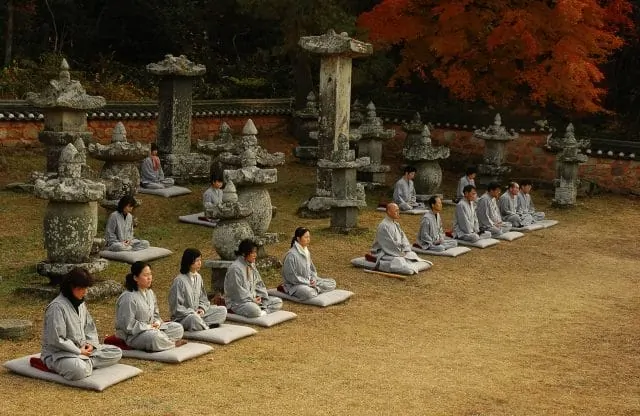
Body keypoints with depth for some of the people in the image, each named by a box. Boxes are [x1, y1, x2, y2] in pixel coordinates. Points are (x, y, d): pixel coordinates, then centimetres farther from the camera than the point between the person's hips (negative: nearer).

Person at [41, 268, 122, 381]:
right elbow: (56, 340, -21)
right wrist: (79, 351, -17)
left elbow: (90, 327, 19)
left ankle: (85, 363, -15)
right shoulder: (57, 307, -17)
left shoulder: (81, 304, 10)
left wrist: (91, 343, -1)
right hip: (58, 353, -10)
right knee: (79, 370, -42)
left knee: (117, 353, -5)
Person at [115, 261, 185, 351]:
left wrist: (157, 323, -4)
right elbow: (128, 325, -22)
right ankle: (172, 343, -10)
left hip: (152, 328, 9)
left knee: (178, 328, -2)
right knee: (155, 337, -37)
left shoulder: (150, 292, 8)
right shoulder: (128, 298, -20)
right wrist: (148, 327, -20)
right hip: (133, 335, -9)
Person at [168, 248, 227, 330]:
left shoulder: (198, 277, 9)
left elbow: (203, 299, 17)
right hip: (182, 317, -8)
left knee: (222, 310, -7)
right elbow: (176, 307, -15)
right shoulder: (179, 280, -14)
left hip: (197, 313, 8)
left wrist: (202, 309, -4)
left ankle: (202, 324, -19)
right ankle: (206, 327, -13)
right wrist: (192, 313, -18)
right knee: (194, 318, -42)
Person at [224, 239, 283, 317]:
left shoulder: (251, 265, 9)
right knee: (255, 310, -41)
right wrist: (252, 300, -16)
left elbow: (259, 284, 12)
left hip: (253, 298, 9)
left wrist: (263, 298, -3)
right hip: (237, 301, -9)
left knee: (278, 302, -1)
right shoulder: (235, 268, -18)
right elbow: (238, 291, -20)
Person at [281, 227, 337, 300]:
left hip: (308, 281, 9)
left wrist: (313, 279, -3)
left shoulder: (306, 252, 8)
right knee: (309, 293, -41)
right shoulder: (291, 255, -18)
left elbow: (312, 269, 18)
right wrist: (308, 283, -17)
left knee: (332, 283, 0)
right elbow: (291, 277, -20)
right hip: (294, 284, -9)